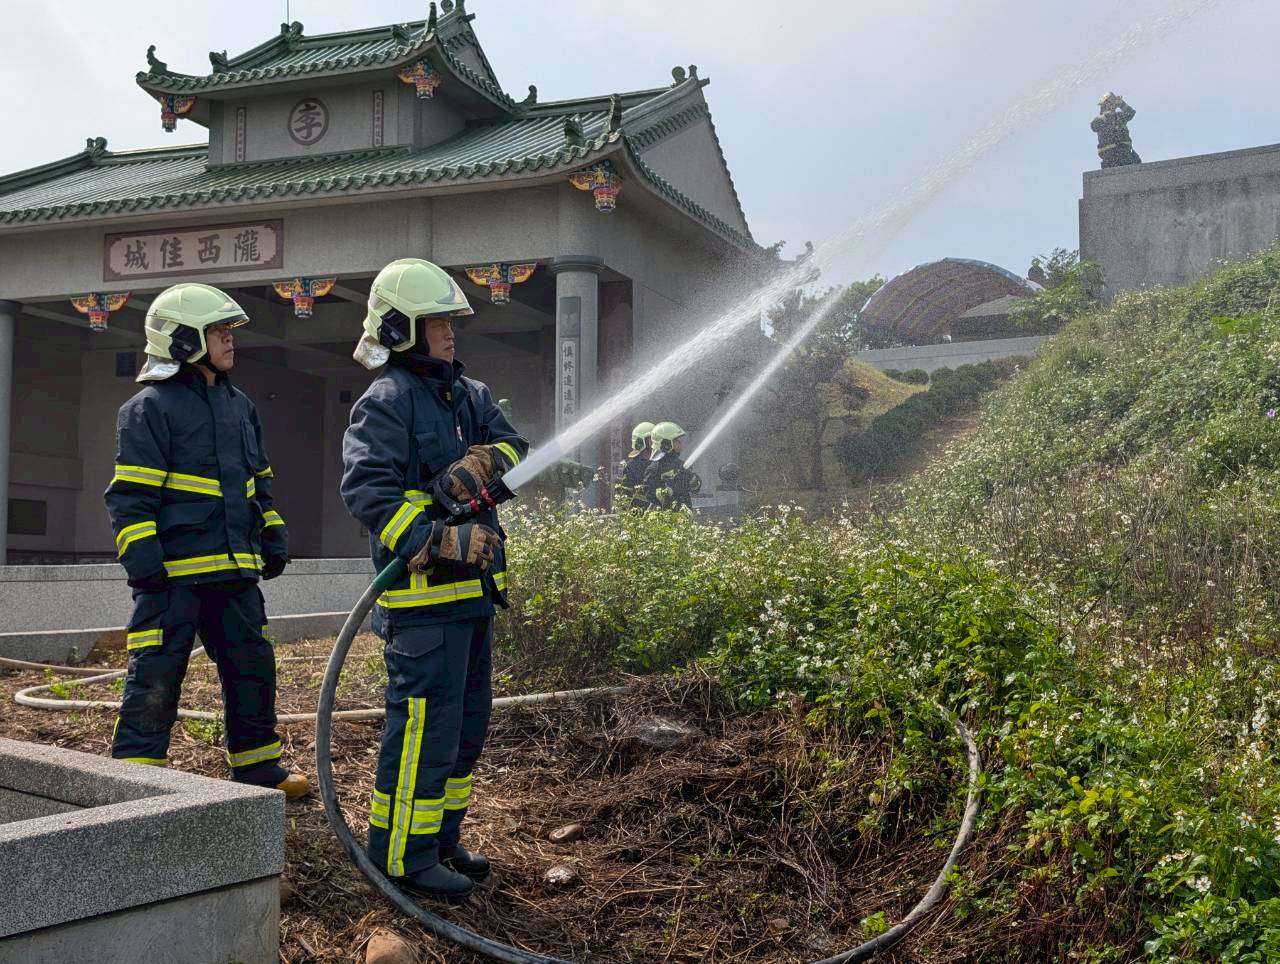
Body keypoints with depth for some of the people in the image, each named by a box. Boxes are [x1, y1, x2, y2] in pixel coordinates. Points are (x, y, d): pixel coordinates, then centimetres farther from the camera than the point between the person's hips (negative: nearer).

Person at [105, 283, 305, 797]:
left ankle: (258, 767, 25)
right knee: (155, 677, -4)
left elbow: (259, 481, 26)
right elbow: (130, 494, -10)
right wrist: (142, 561, -17)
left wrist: (273, 537, 18)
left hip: (235, 568, 7)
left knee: (253, 666, 12)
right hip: (174, 571, -7)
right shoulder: (150, 407, -5)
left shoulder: (240, 406, 18)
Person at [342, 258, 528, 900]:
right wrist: (443, 540, -28)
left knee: (467, 720, 16)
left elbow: (516, 449, 7)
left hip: (472, 589, 9)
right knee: (425, 722, -8)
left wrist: (478, 463, -15)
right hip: (424, 592, -9)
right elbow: (366, 489, -21)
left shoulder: (469, 394, 16)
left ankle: (440, 840, 28)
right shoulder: (385, 401, -10)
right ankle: (402, 856, 2)